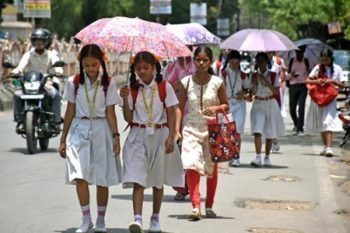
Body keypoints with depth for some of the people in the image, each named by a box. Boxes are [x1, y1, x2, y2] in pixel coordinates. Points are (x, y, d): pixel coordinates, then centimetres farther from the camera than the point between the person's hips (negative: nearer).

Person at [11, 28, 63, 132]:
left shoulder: (51, 55, 10)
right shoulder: (29, 54, 10)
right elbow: (22, 64, -9)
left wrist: (58, 70, -36)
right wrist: (16, 71, -33)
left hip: (47, 84, -1)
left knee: (56, 95, -30)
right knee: (17, 95, -24)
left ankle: (56, 122, -27)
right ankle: (20, 121, -17)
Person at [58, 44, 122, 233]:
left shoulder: (108, 83, 0)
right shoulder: (74, 82, 3)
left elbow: (110, 111, 0)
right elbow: (70, 111, 7)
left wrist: (115, 136, -9)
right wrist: (63, 139, 8)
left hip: (101, 131, 0)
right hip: (79, 130, 1)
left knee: (102, 177, 5)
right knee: (80, 175, -11)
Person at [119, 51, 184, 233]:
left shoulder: (164, 87, -2)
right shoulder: (132, 89, 3)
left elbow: (171, 114, -2)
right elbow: (129, 118, 4)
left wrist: (171, 137, -11)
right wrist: (125, 100, -11)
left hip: (159, 135, 0)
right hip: (138, 136, 0)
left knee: (158, 180, 11)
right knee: (137, 179, -13)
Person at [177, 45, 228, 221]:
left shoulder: (217, 82, -2)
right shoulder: (186, 82, -1)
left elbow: (226, 106, 7)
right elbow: (180, 108, 4)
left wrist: (216, 108, -15)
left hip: (212, 129, 1)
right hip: (191, 129, -1)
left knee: (211, 169, 10)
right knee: (191, 166, -17)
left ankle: (209, 206, 25)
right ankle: (195, 207, -23)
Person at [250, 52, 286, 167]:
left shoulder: (273, 75, -1)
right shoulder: (254, 75, 3)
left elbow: (276, 92, -11)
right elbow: (253, 92, 1)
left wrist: (266, 82, -21)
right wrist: (254, 84, -18)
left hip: (270, 104, 0)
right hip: (258, 104, 0)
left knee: (270, 133, 6)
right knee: (257, 131, -15)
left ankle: (267, 157, 19)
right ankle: (258, 157, -20)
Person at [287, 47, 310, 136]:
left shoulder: (306, 61, 7)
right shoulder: (292, 61, 4)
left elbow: (309, 73, 18)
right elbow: (288, 76, 5)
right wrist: (291, 75, -16)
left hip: (303, 86, 0)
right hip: (293, 86, 1)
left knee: (301, 108, -11)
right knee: (292, 109, 3)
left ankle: (300, 129, -7)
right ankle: (296, 124, 31)